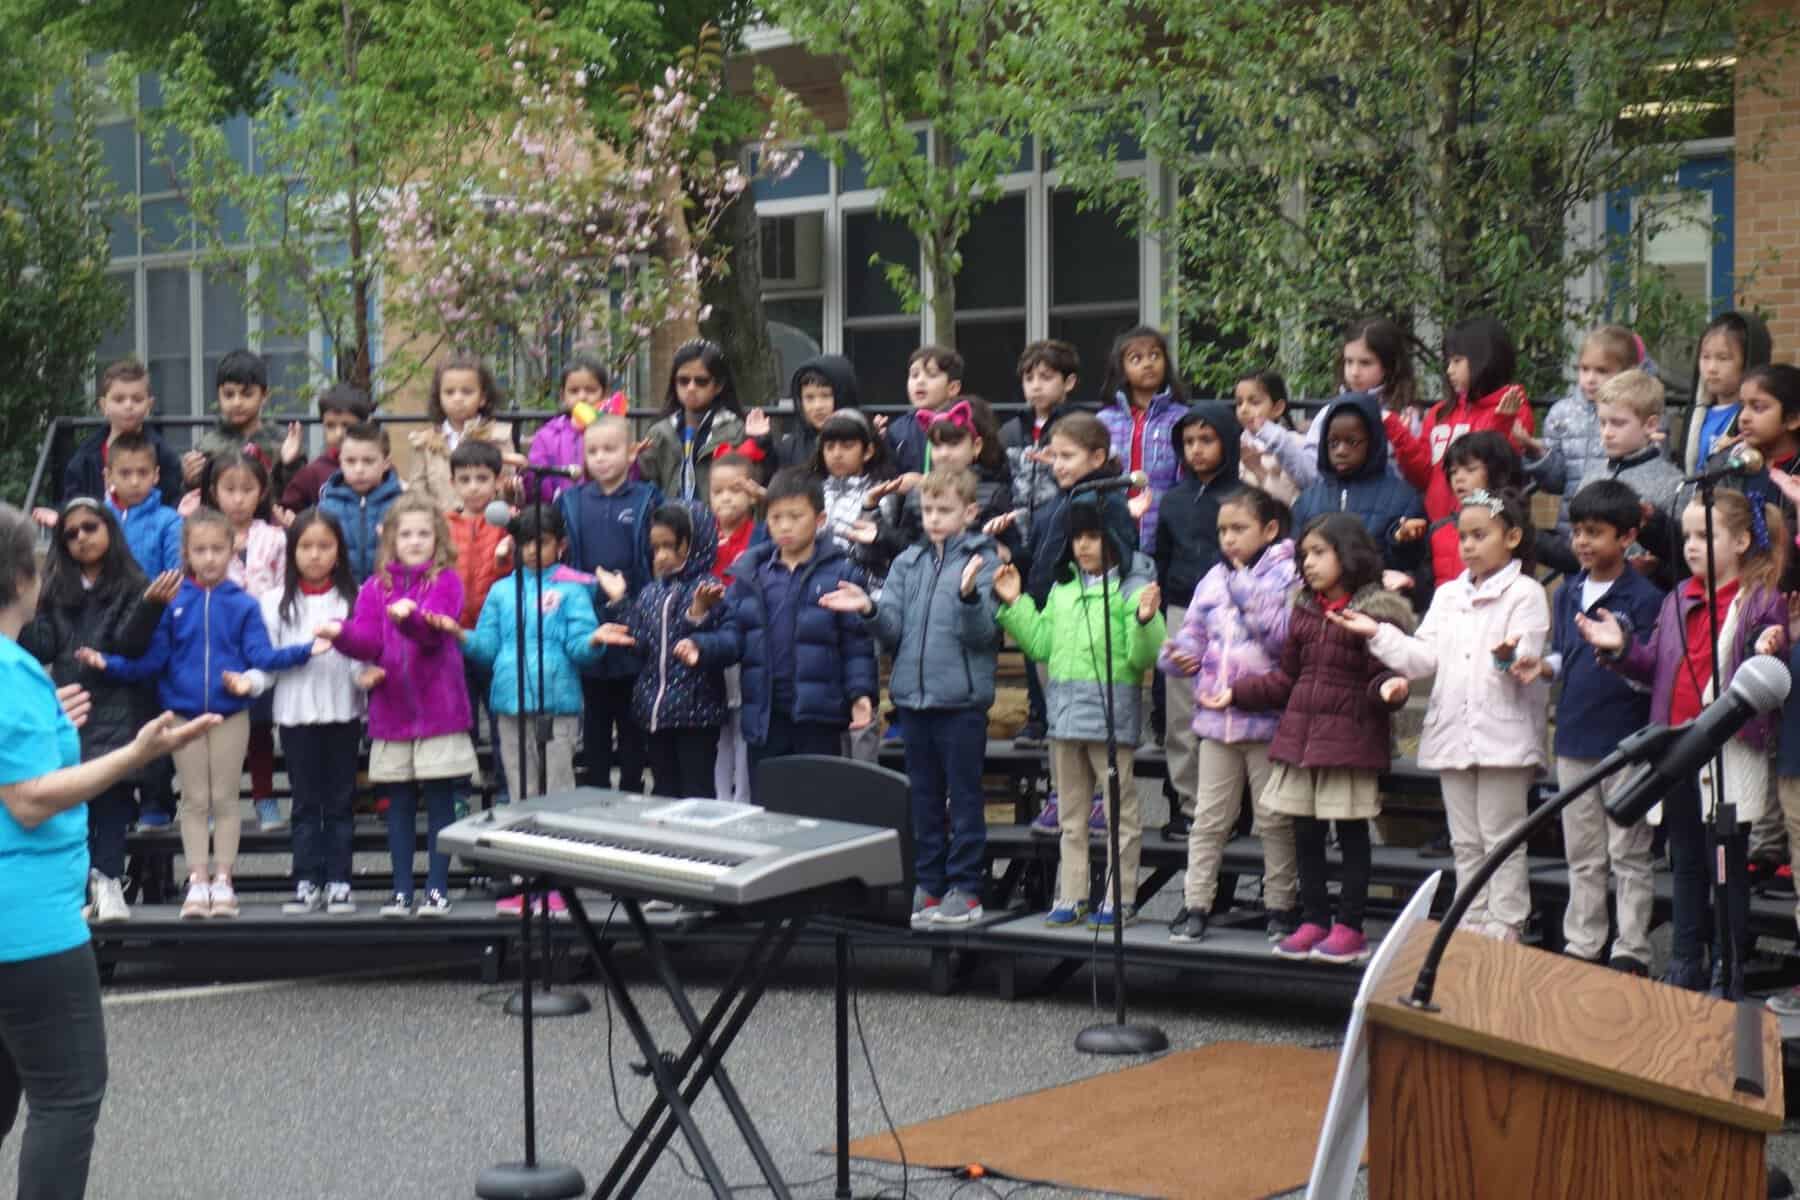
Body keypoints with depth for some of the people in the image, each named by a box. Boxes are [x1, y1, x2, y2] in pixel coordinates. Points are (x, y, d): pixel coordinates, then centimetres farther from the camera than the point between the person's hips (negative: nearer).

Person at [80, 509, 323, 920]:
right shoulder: (174, 604, 0)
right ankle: (197, 882, 11)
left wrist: (305, 650, -20)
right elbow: (150, 661, -1)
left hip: (230, 714, -1)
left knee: (224, 799, 6)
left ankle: (222, 881, 12)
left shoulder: (244, 605, -2)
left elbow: (262, 655, -7)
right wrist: (107, 663, -13)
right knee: (194, 801, 7)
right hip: (184, 714, 1)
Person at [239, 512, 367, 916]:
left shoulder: (354, 599, 4)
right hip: (296, 713, 1)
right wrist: (249, 681, -16)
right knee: (306, 802, 5)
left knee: (340, 802, 5)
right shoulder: (275, 602, 6)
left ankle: (338, 883, 9)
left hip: (343, 712, 0)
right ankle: (307, 883, 9)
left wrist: (366, 674, -21)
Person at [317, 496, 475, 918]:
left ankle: (437, 890, 6)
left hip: (438, 710, -3)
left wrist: (409, 615, -38)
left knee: (440, 800, 1)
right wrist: (339, 633, -24)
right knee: (399, 804, 8)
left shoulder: (445, 581, -1)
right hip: (391, 711, 3)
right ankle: (401, 891, 14)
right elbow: (369, 642, -3)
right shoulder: (376, 587, 8)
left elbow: (433, 632, -17)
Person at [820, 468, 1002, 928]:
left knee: (964, 796, 2)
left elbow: (984, 632, -14)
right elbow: (893, 630, 7)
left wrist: (970, 596, -31)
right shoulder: (908, 562, 11)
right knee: (923, 798, 13)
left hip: (962, 697, -5)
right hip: (913, 695, 6)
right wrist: (869, 610, -11)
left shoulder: (983, 560, -5)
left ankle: (964, 889, 8)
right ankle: (926, 885, 21)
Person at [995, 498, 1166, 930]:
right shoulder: (1062, 588, 13)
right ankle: (1071, 897, 20)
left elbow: (1142, 656, -14)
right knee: (1071, 811, 13)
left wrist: (1146, 620, -32)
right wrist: (1014, 604, 11)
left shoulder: (1132, 587, -8)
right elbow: (1042, 644, 16)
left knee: (1119, 808, 1)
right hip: (1065, 711, 7)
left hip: (1111, 712, -7)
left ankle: (1120, 898, 7)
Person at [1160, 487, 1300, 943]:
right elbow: (1193, 634, 16)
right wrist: (1178, 655, -5)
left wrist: (1248, 593, -19)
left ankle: (1281, 905, 15)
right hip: (1216, 715, 5)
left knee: (1275, 818, 4)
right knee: (1208, 817, 7)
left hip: (1267, 717, -5)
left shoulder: (1287, 576, -6)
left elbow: (1287, 637, -17)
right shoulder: (1213, 580, 11)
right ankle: (1196, 903, 12)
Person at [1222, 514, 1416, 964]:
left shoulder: (1378, 612, -8)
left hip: (1352, 738, -6)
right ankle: (1314, 921, 19)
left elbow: (1383, 677, -9)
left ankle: (1350, 927, 10)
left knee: (1351, 832, 3)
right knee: (1305, 832, 9)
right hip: (1300, 734, 6)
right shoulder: (1304, 610, 12)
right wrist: (1236, 693, 15)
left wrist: (1388, 690, -32)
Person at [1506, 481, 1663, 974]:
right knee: (1582, 855, 15)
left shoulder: (1644, 598, -10)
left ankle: (1631, 951, 8)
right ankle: (1582, 945, 23)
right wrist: (1542, 666, -2)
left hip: (1626, 741, -6)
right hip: (1574, 738, 6)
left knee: (1628, 855, 2)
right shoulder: (1568, 594, 9)